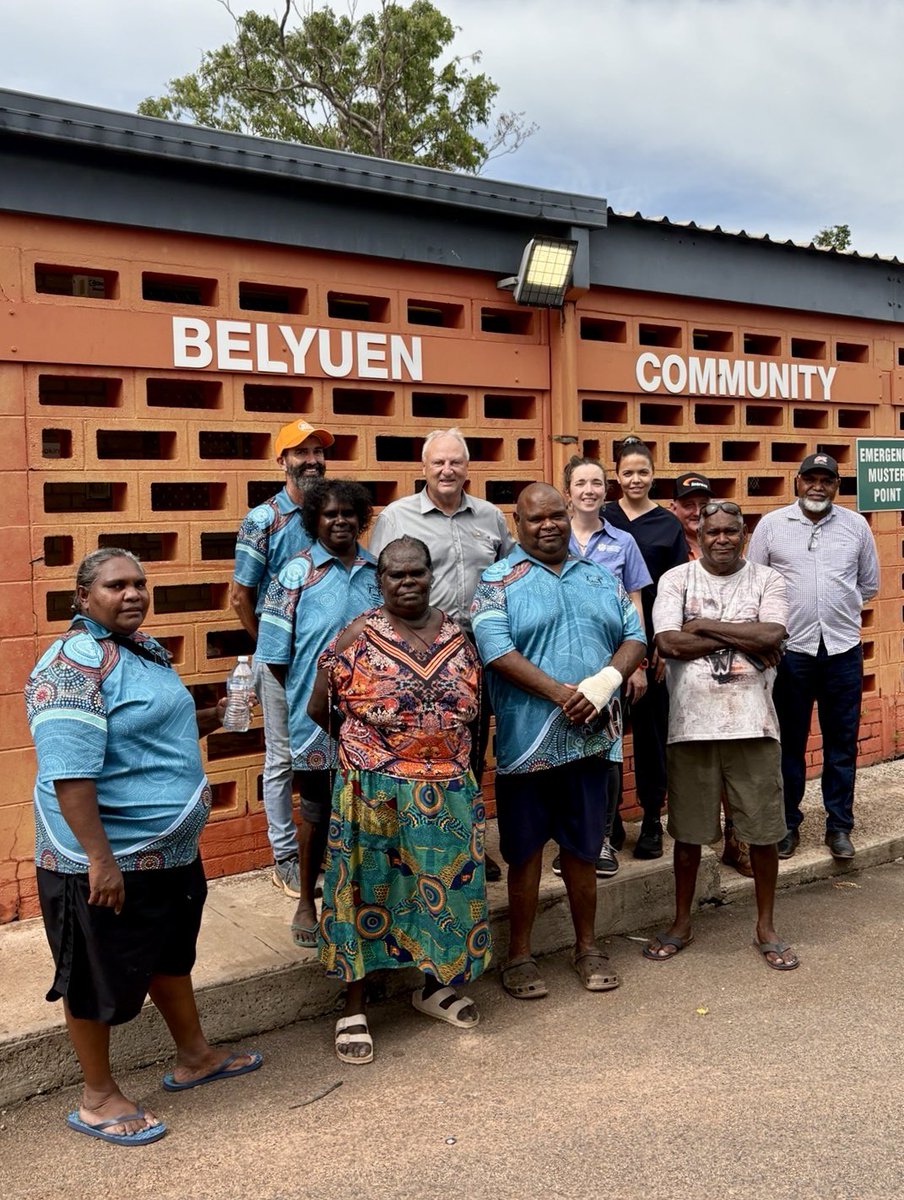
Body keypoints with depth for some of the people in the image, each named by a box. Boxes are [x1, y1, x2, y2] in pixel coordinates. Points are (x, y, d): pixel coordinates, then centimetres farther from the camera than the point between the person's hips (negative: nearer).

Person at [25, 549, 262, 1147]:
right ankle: (98, 1099, 27)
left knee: (172, 954, 24)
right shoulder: (73, 664, -22)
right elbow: (69, 771, -28)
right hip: (109, 859, -9)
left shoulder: (145, 647, 8)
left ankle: (195, 1055, 43)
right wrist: (100, 859, -29)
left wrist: (212, 717, 6)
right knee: (101, 976, 9)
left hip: (170, 847, 10)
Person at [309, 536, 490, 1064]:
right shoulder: (357, 638, -8)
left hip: (450, 793, 4)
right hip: (376, 794, -4)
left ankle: (436, 985, 35)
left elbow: (474, 704, 16)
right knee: (368, 889, 4)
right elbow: (319, 711, -2)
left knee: (447, 885, 13)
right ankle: (355, 1007, 19)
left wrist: (452, 753, 10)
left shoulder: (457, 633, 4)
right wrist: (363, 747, 8)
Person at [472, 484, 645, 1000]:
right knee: (525, 848, 6)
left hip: (592, 736, 4)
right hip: (527, 740, -3)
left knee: (584, 845, 14)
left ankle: (587, 946, 30)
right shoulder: (498, 581, -2)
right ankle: (520, 955, 20)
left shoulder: (600, 577, 13)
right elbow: (496, 649, -14)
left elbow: (635, 636, 8)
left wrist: (608, 679, -12)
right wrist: (562, 694, -20)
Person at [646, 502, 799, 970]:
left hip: (753, 724, 1)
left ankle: (766, 926, 27)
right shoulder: (676, 579, 2)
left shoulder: (767, 580, 4)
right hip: (692, 724, 0)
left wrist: (705, 625, -11)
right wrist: (745, 638, -9)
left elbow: (772, 636, -12)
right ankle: (681, 922, 29)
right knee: (688, 831, 11)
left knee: (763, 830, 8)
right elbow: (668, 643, -13)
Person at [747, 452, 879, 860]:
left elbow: (869, 584, 14)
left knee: (842, 741, 8)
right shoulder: (770, 525, -1)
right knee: (789, 741, 8)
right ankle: (787, 823, 20)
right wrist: (783, 613, 3)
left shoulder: (855, 525, 5)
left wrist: (840, 609, 12)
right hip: (789, 649, -1)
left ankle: (839, 825, 21)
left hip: (843, 648, 2)